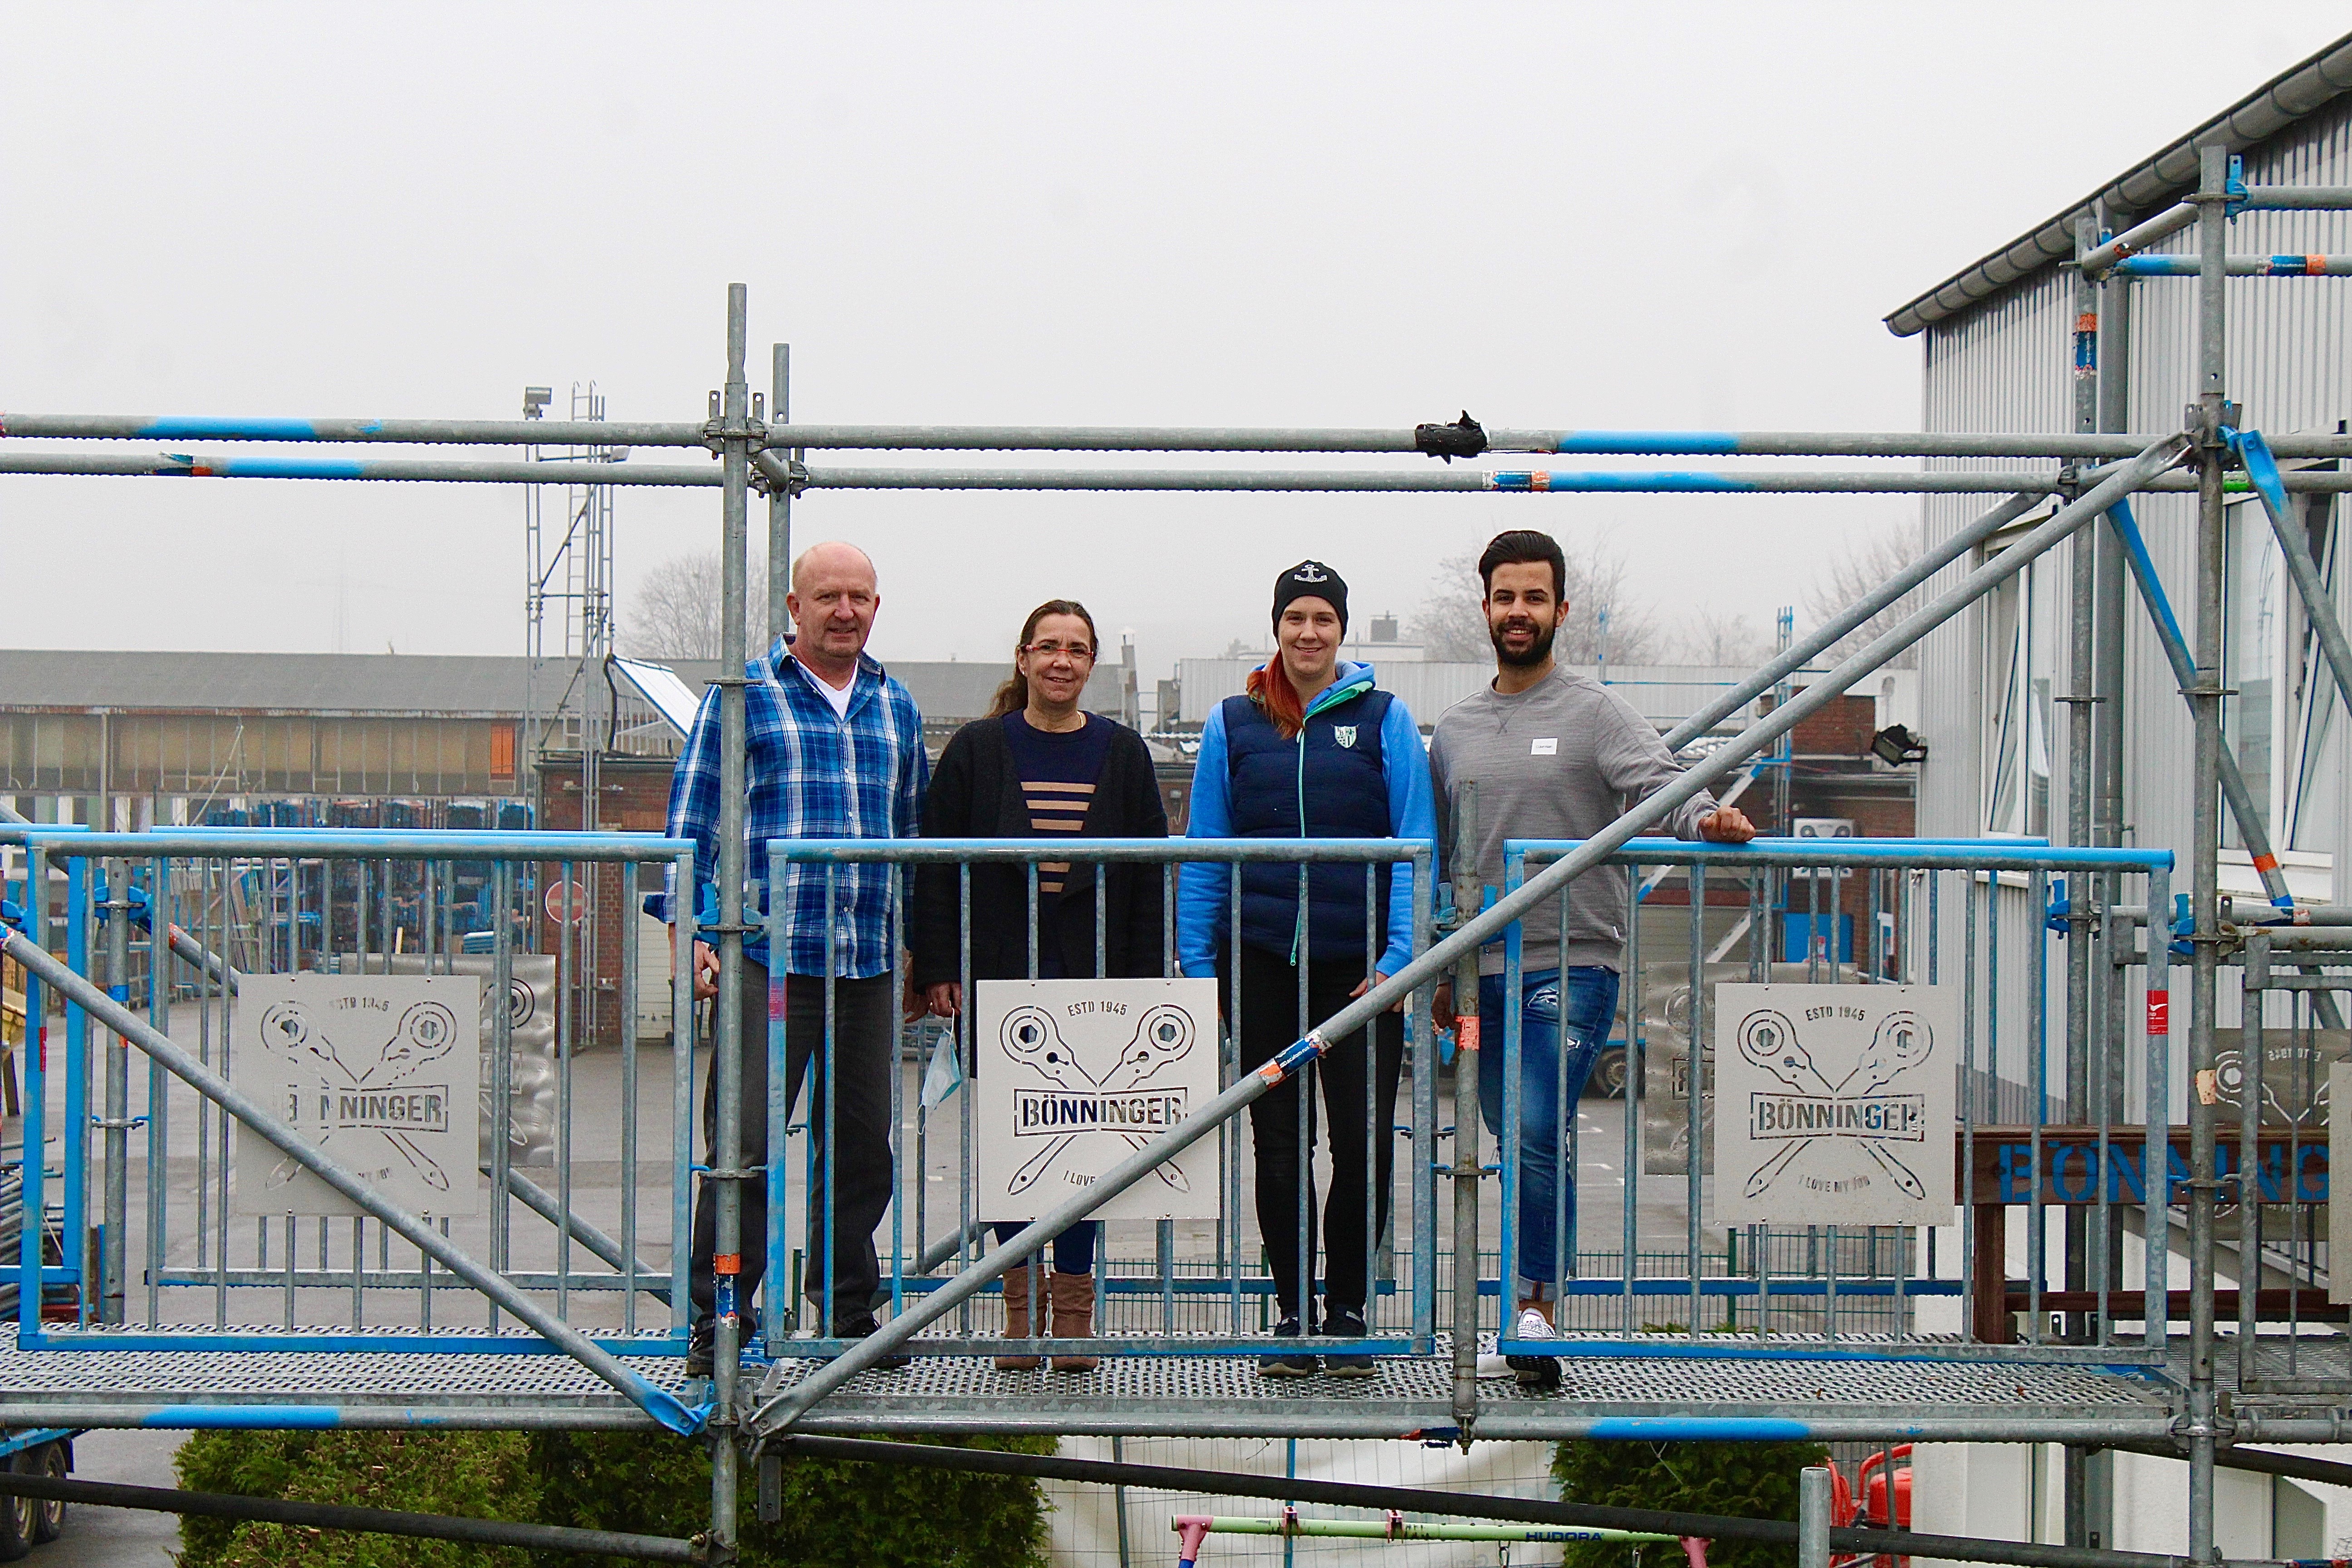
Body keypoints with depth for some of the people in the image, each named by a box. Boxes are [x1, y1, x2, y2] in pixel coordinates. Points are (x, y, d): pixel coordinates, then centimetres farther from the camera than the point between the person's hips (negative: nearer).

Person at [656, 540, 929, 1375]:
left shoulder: (895, 708, 17)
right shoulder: (745, 696, 4)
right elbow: (693, 816, 2)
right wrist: (687, 928, -8)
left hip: (869, 962, 5)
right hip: (767, 955, -4)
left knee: (860, 1148, 9)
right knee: (746, 1144, -8)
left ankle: (850, 1318, 19)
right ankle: (718, 1325, -1)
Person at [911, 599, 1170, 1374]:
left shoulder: (1122, 753, 7)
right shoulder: (978, 750, 3)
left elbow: (1150, 873, 6)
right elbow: (937, 866, 2)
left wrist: (1142, 978, 0)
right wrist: (938, 970, -4)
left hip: (1095, 979, 1)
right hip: (1000, 975, 0)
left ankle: (1073, 1299, 11)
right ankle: (1022, 1301, 13)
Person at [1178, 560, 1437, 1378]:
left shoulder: (1385, 720, 4)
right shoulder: (1234, 725, 8)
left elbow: (1414, 847, 1)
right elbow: (1204, 854, 10)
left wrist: (1399, 955, -8)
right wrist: (1197, 965, 3)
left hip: (1359, 965, -1)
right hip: (1262, 963, 1)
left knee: (1365, 1141, -3)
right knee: (1279, 1146, 5)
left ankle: (1345, 1309, 12)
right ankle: (1293, 1315, 15)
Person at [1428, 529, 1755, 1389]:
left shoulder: (1596, 713, 1)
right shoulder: (1455, 728, 16)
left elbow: (1659, 784, -13)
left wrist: (1705, 818, -35)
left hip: (1571, 968, -5)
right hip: (1483, 972, 5)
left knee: (1535, 1136, -19)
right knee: (1515, 1142, 9)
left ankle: (1535, 1306, -11)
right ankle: (1537, 1299, 19)